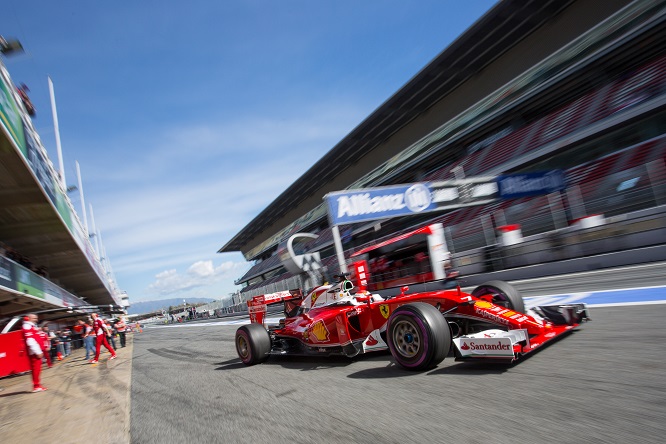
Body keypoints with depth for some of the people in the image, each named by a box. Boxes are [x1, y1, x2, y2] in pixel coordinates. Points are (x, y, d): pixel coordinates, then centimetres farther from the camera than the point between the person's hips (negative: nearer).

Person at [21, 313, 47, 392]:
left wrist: (40, 351, 23)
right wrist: (38, 352, -22)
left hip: (37, 351, 10)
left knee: (37, 368, 13)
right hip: (34, 352, -10)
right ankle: (36, 386, -5)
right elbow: (30, 341, -21)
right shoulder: (27, 327, -13)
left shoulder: (33, 326, 20)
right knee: (36, 368, -8)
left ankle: (37, 385, 18)